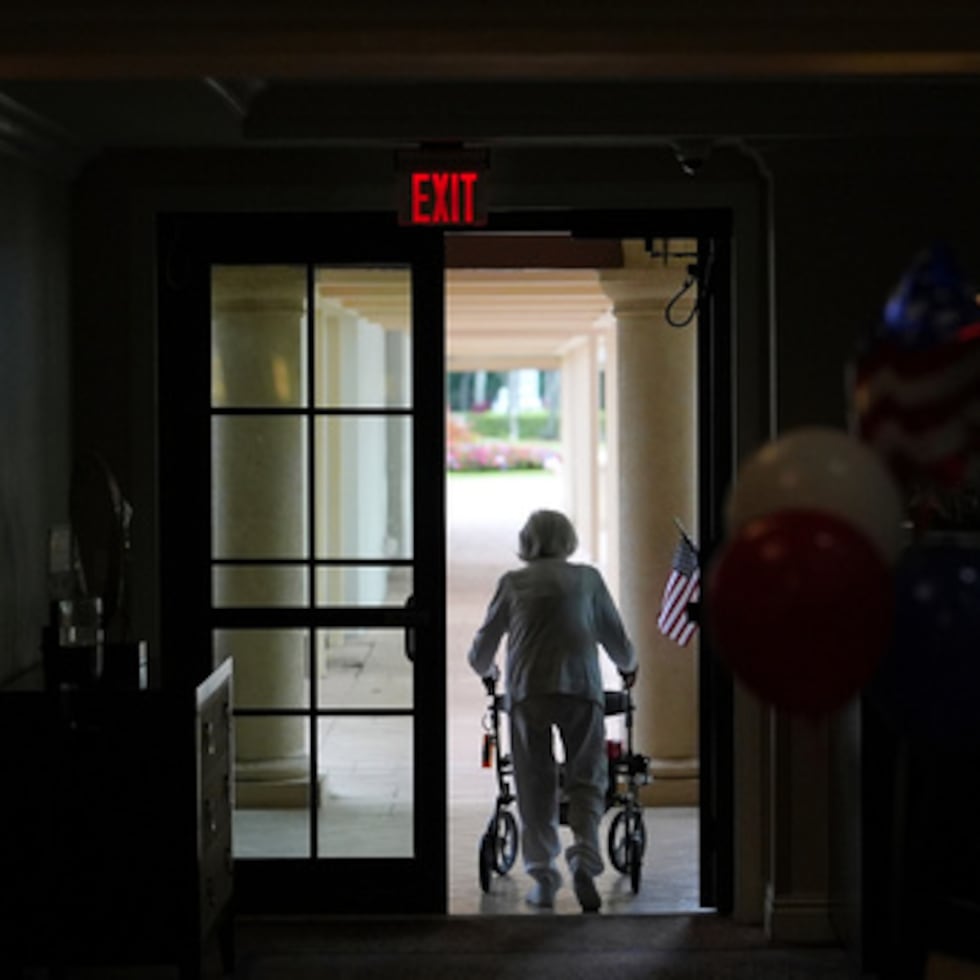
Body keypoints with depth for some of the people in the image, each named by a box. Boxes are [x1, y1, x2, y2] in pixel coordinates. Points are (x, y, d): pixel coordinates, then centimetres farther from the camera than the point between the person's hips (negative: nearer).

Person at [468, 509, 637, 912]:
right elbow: (618, 642, 20)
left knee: (534, 786, 8)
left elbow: (482, 648, 18)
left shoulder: (512, 583, 14)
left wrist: (487, 670, 40)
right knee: (587, 780, 7)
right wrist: (628, 667, 41)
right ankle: (584, 859, -12)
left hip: (527, 692, 0)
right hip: (581, 687, 0)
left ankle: (542, 876, 7)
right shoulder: (588, 578, 15)